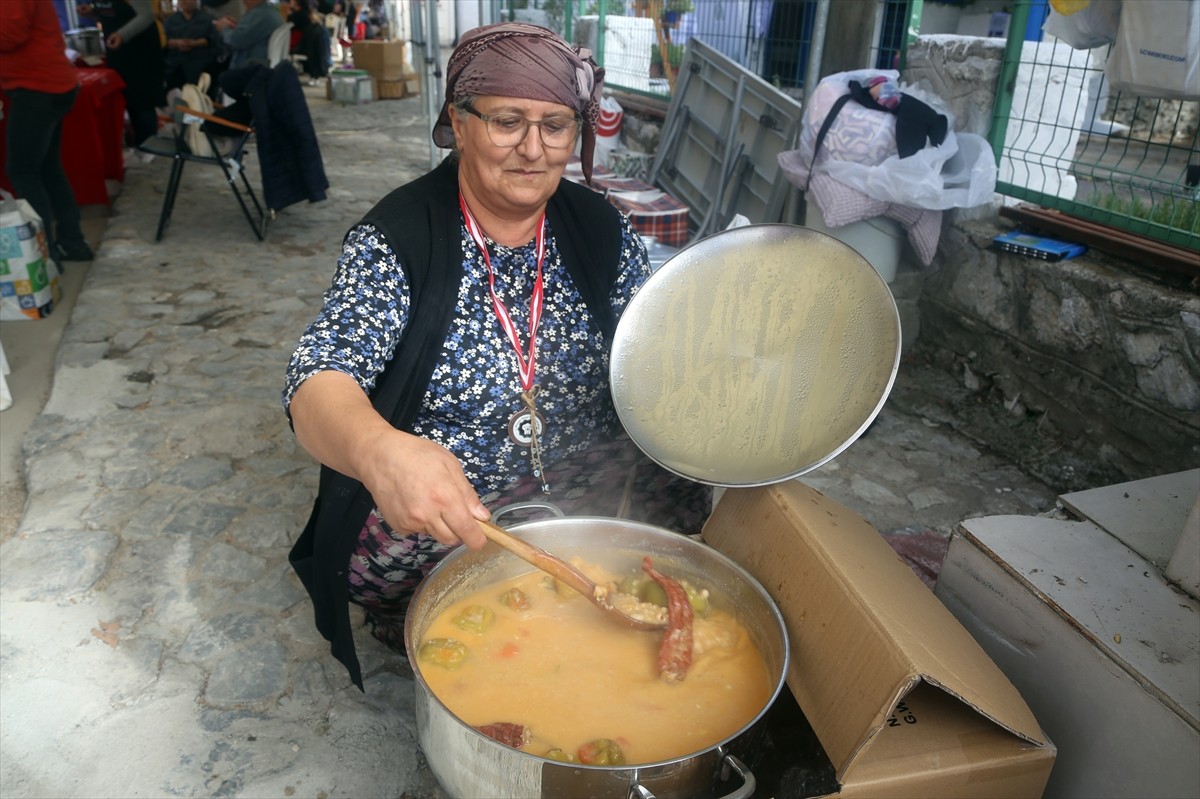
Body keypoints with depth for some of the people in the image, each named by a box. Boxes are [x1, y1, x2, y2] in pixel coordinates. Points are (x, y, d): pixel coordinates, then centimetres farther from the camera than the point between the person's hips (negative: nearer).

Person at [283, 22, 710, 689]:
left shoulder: (602, 231, -1)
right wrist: (382, 451, -47)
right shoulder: (396, 239, -13)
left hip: (580, 502, 4)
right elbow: (317, 385, -24)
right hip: (428, 515, -3)